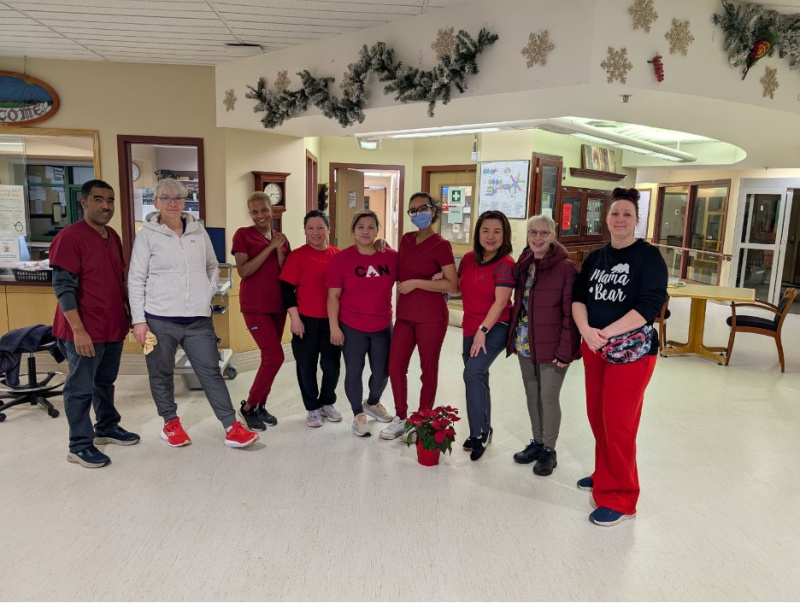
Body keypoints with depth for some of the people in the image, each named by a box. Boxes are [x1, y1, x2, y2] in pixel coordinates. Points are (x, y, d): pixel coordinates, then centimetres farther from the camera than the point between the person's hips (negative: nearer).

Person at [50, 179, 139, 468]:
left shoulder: (113, 237, 10)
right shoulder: (69, 237, -15)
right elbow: (63, 287, -18)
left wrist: (131, 313, 16)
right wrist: (78, 330, -22)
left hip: (113, 327, 8)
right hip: (85, 331, -7)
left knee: (106, 382, 20)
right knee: (81, 388, 4)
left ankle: (107, 428, 36)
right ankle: (80, 446, 16)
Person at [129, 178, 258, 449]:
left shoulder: (198, 231, 7)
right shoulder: (147, 234, -2)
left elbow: (212, 267, 18)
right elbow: (136, 280, -3)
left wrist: (209, 293, 4)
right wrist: (139, 320, -8)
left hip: (198, 318, 2)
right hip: (160, 319, -2)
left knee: (211, 372, 2)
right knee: (162, 374, 11)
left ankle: (232, 428, 4)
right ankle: (171, 423, 29)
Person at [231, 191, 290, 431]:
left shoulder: (281, 239, 10)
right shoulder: (243, 234, -5)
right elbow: (244, 271, -15)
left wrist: (279, 250, -10)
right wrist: (270, 247, -17)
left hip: (277, 305, 6)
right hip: (255, 305, -6)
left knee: (269, 357, 9)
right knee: (275, 356, -12)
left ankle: (260, 406, 24)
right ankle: (248, 407, 5)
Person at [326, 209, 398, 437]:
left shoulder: (391, 256, -2)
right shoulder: (342, 258, -8)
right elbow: (333, 295, -7)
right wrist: (334, 326, -10)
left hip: (382, 327, 3)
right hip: (351, 327, -2)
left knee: (382, 372, 11)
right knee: (354, 371, 6)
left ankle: (373, 403, 42)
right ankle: (358, 415, 27)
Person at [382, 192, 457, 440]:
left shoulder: (440, 244, -10)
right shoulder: (406, 239, 10)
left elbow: (452, 284, -15)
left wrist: (417, 283, -18)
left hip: (431, 316, -6)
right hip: (405, 314, 6)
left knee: (428, 369, 6)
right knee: (395, 366, 7)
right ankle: (401, 418, 23)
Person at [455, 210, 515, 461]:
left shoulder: (505, 264, -14)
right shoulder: (469, 258, 4)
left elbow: (500, 302, -19)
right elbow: (459, 287, 18)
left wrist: (483, 331, -20)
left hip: (495, 328, -7)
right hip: (470, 328, 7)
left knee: (473, 374, -20)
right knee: (478, 378, 15)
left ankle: (480, 432, -4)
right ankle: (482, 431, 31)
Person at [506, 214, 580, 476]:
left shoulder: (565, 267, -12)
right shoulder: (523, 264, 6)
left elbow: (570, 313, -14)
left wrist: (565, 350, -17)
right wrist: (513, 336, 8)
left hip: (551, 346, -6)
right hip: (524, 344, 6)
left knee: (549, 397, 3)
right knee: (532, 395, 16)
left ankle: (549, 450, 21)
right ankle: (537, 442, 33)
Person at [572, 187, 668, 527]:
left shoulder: (649, 256, -8)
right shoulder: (595, 257, 10)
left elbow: (650, 305, -17)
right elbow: (578, 296, 4)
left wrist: (606, 333, -21)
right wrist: (586, 330, -15)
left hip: (632, 350, -6)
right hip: (594, 348, 6)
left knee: (618, 423, -3)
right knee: (597, 416, 13)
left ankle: (620, 498, 11)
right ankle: (604, 475, 34)